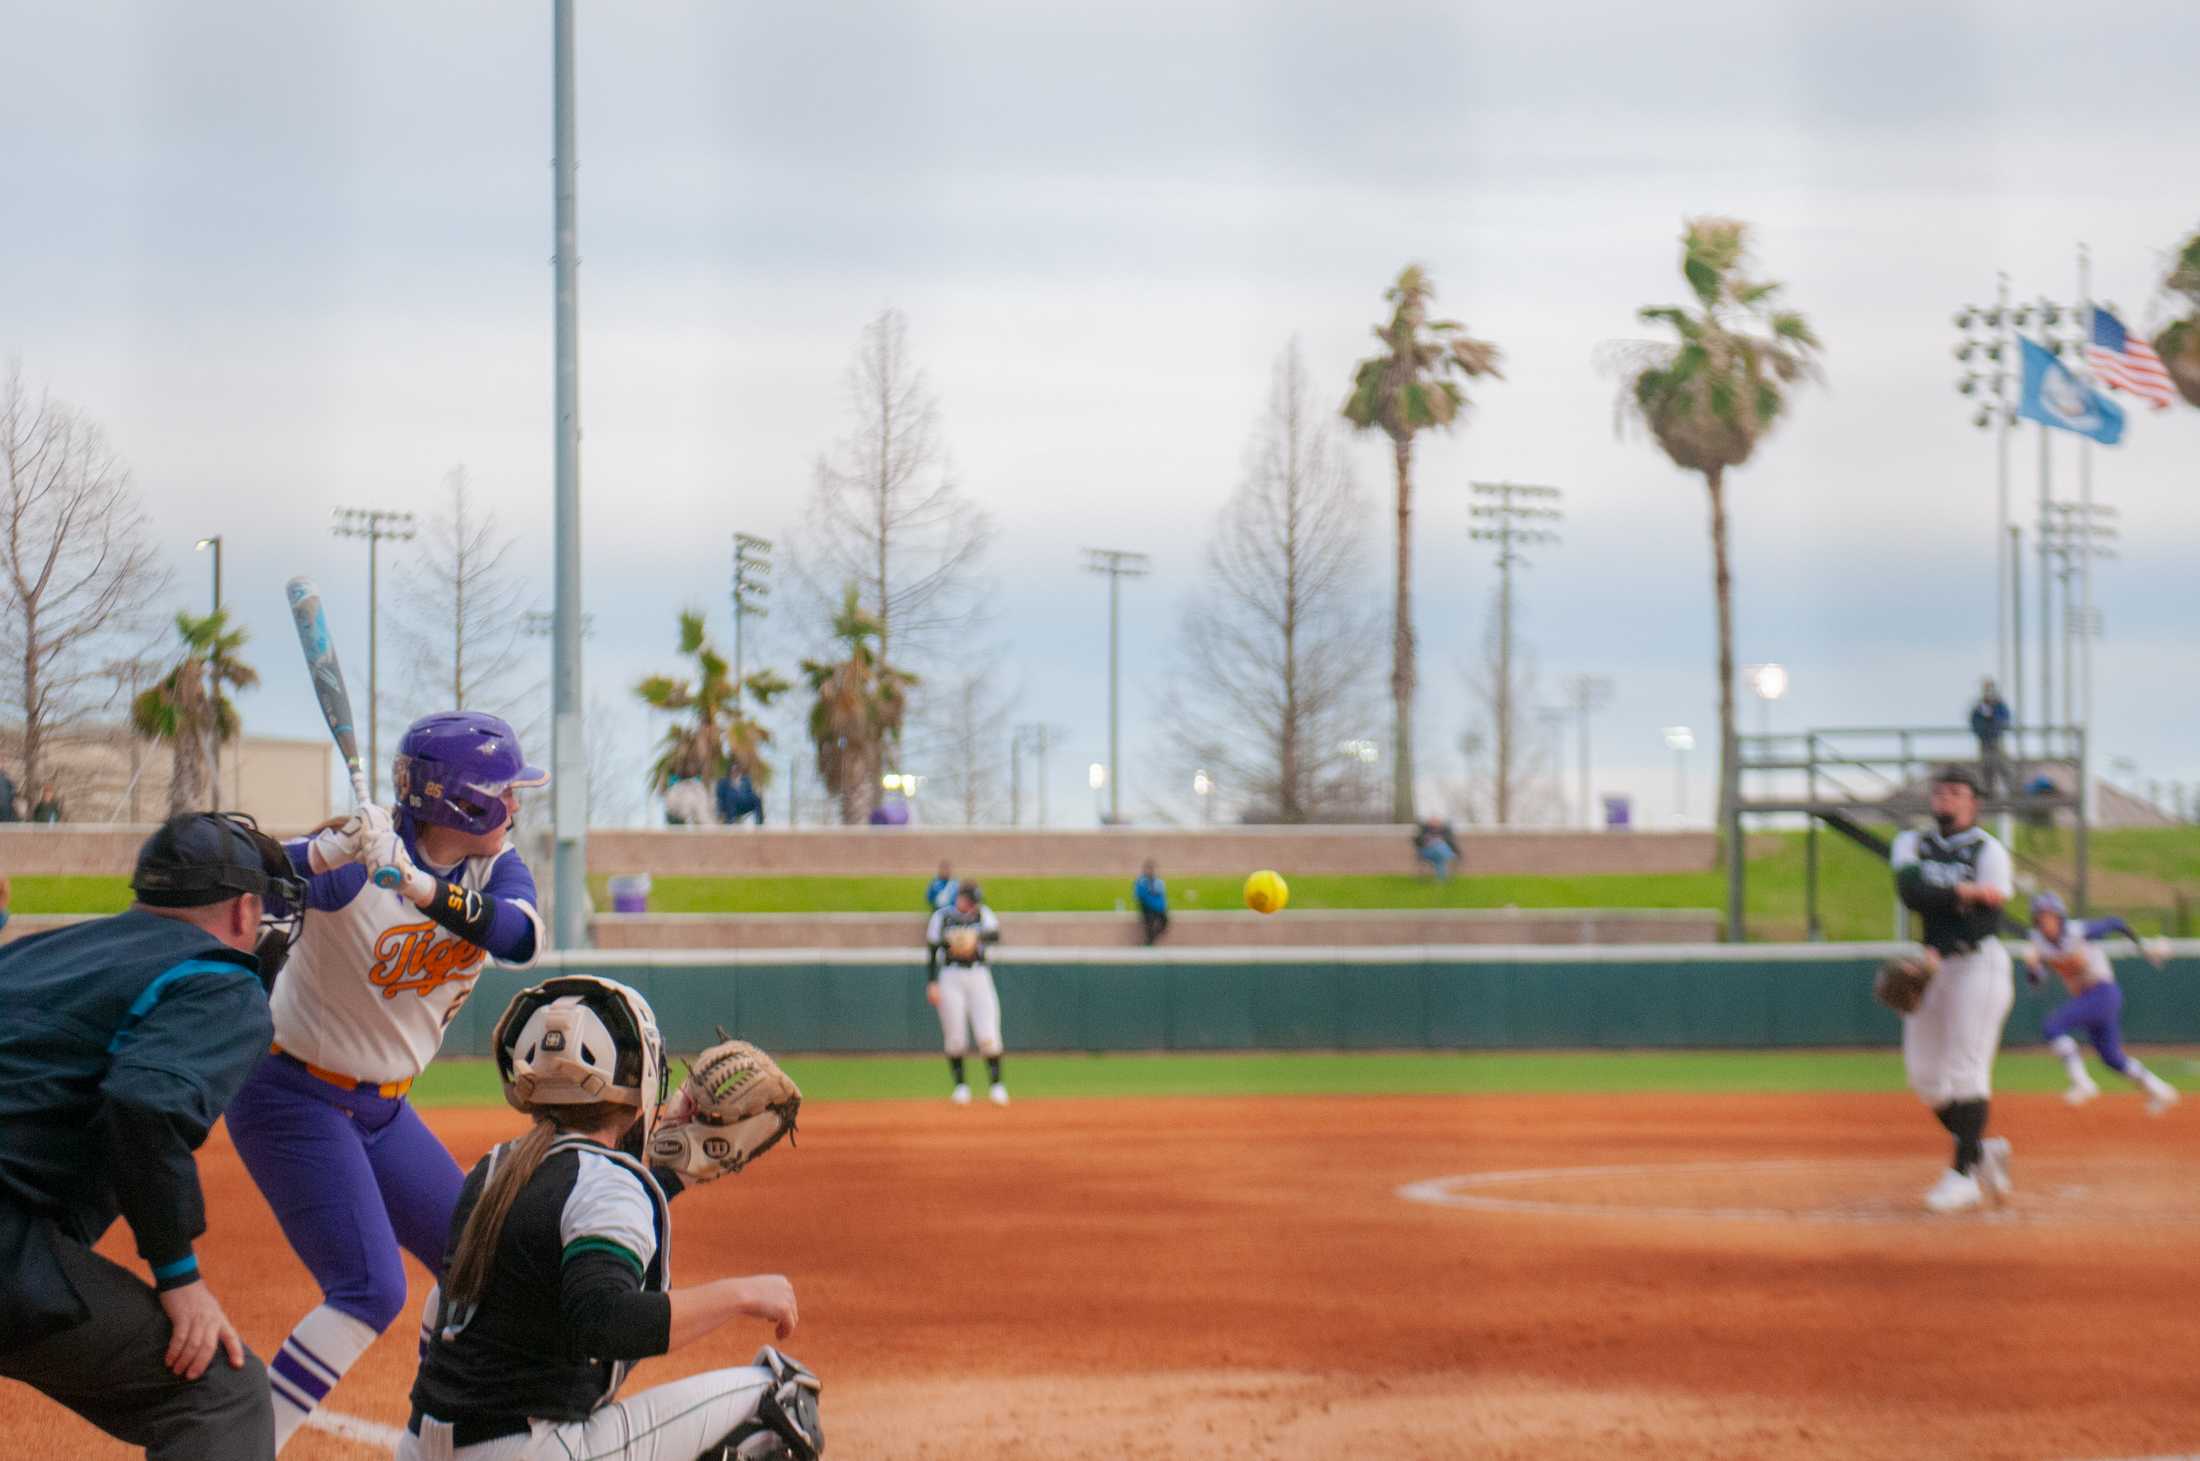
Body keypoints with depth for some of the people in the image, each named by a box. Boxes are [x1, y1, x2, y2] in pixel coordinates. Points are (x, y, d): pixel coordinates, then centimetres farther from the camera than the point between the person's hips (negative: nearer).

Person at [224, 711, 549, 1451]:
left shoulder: (494, 864, -3)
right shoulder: (359, 855, -22)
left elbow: (521, 936, -25)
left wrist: (429, 891, -43)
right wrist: (321, 858, -55)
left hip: (382, 1110, 8)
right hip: (293, 1098, -8)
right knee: (370, 1289, -20)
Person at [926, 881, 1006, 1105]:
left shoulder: (983, 914, 5)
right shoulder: (942, 917, 2)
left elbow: (995, 935, -15)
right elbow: (932, 952, 1)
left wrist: (976, 938, -35)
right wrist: (932, 984, -8)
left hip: (979, 977, 1)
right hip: (950, 978, -1)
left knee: (988, 1036, -8)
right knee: (955, 1037, -2)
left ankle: (996, 1084, 1)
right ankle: (960, 1086, 10)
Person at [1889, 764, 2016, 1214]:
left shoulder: (1989, 851, -1)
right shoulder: (1911, 845, 12)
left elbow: (1988, 919, -12)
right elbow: (1911, 892, -9)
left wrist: (1938, 953, -21)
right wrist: (1964, 892, -20)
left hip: (1978, 962, -5)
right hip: (1930, 967, 6)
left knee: (1965, 1069, -12)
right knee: (1924, 1075, 3)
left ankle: (1964, 1173, -10)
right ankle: (1983, 1149, 21)